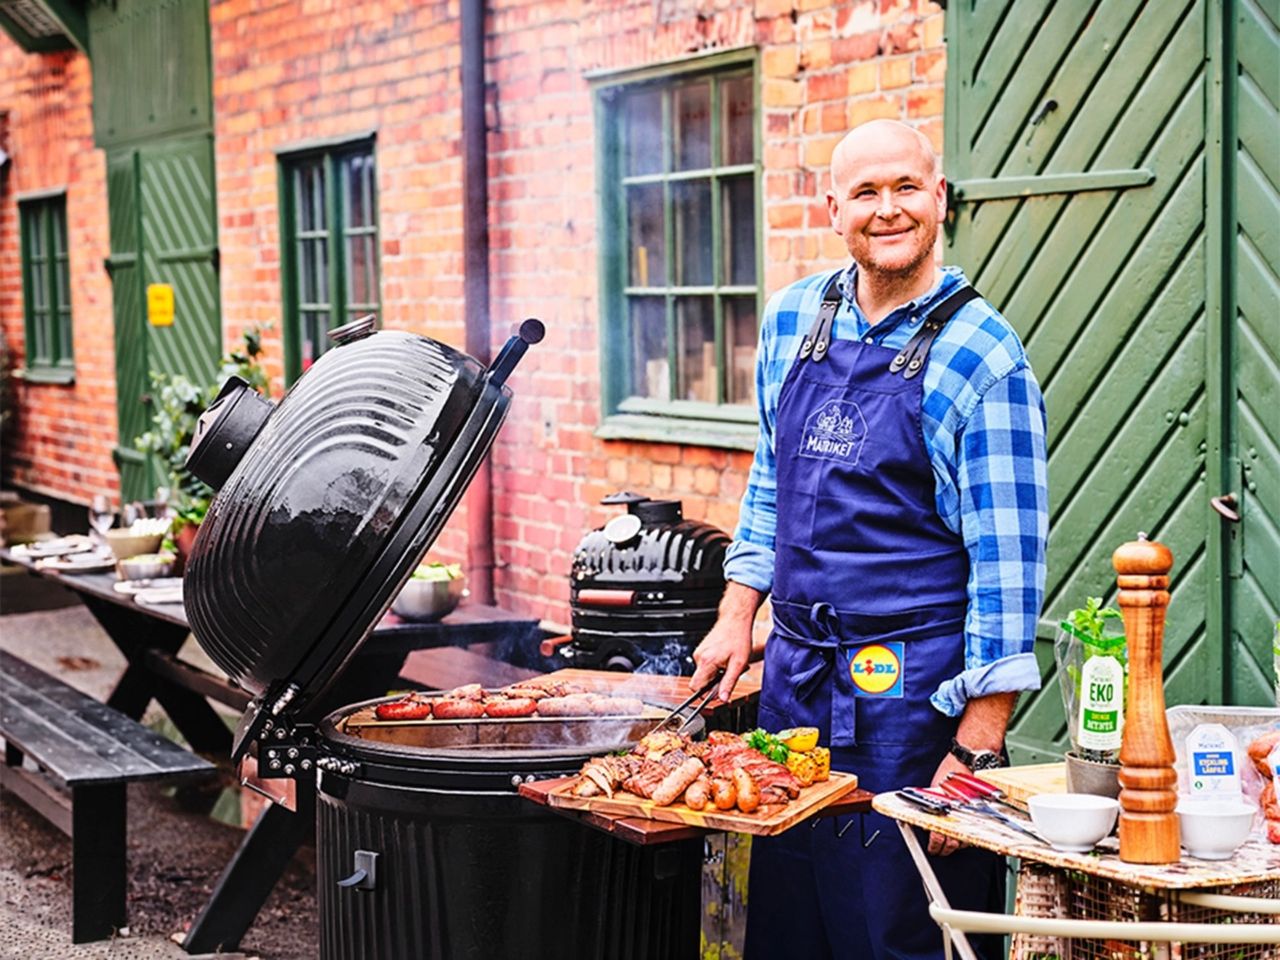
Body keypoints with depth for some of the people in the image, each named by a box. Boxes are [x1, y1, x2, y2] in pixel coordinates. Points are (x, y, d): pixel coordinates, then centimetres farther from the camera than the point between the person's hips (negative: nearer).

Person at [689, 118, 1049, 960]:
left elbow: (1007, 565, -13)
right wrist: (736, 618, 12)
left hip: (913, 692, -5)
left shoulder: (983, 357, -11)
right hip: (794, 677, 6)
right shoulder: (793, 321, 6)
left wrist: (975, 751, -17)